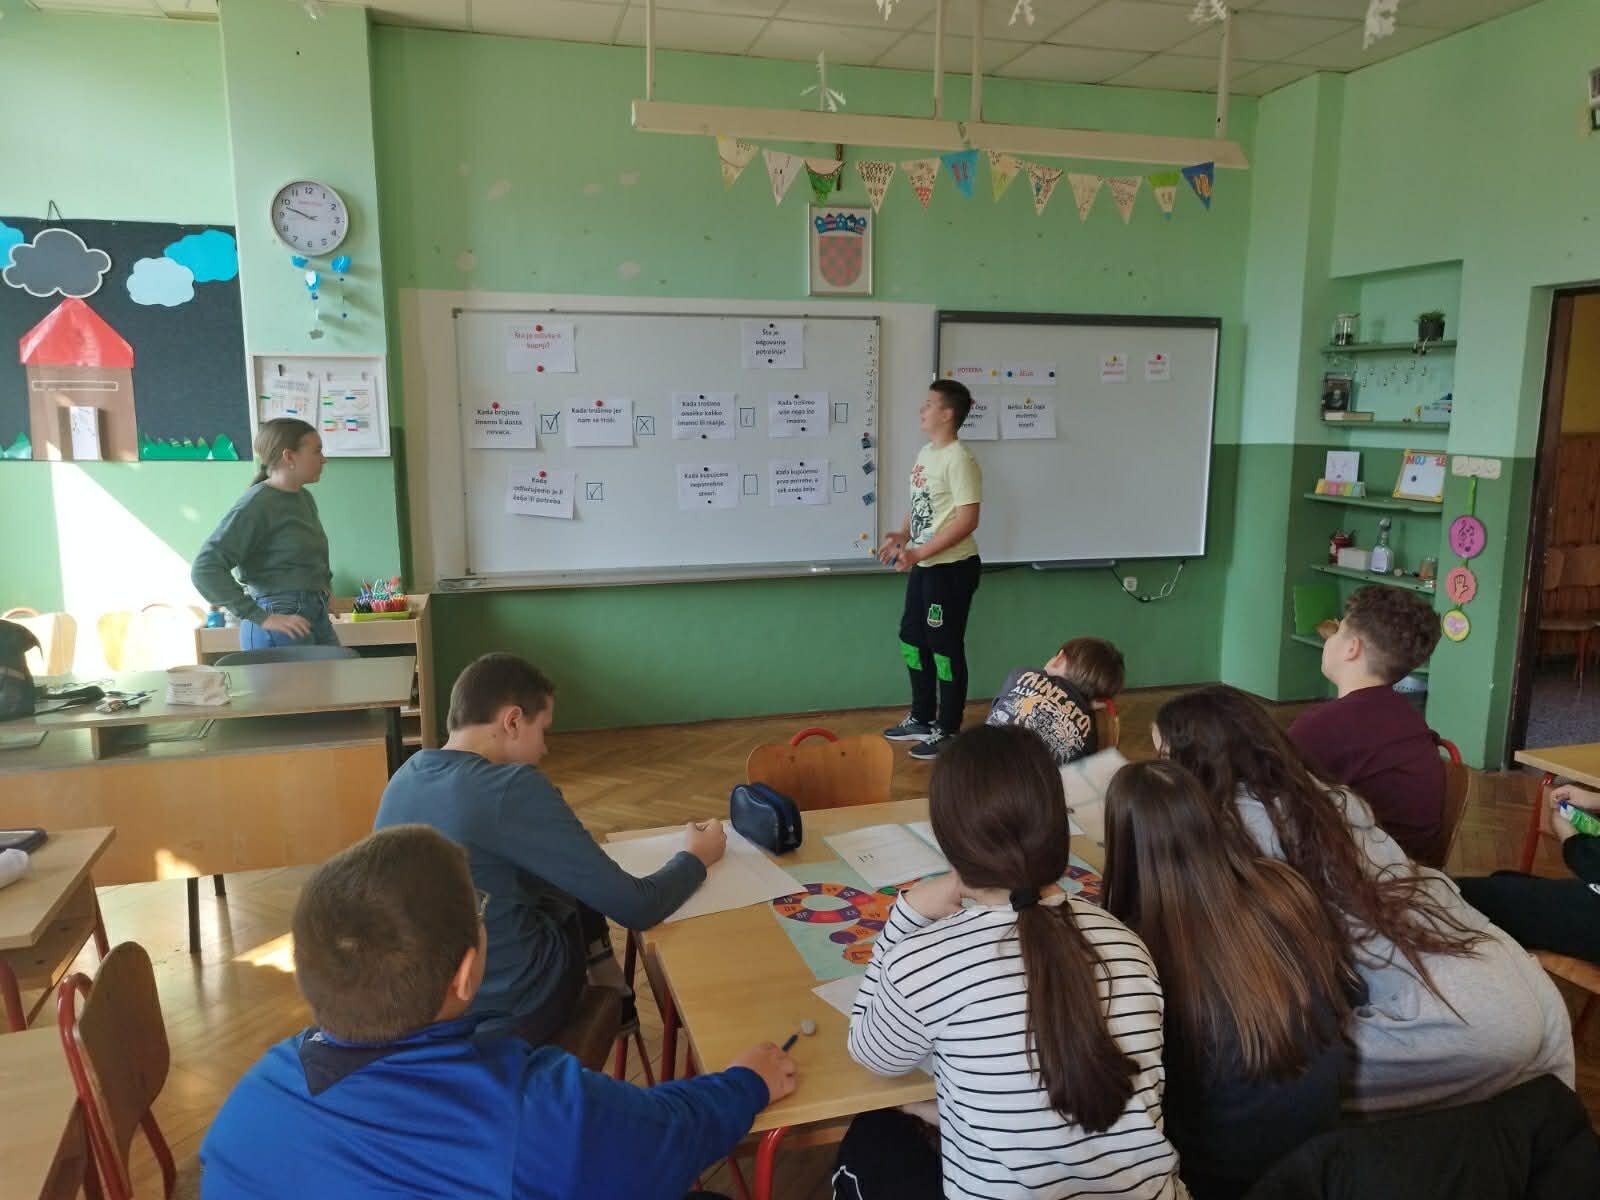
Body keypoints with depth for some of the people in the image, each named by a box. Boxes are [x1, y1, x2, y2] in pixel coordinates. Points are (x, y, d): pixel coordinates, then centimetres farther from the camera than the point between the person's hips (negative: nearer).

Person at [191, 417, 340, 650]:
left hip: (317, 620, 8)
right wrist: (261, 618, -20)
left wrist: (322, 591, 10)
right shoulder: (256, 504, -10)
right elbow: (205, 570, -16)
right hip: (279, 630, -8)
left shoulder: (304, 499, 13)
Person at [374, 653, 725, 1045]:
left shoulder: (404, 777, -1)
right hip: (507, 1009, -6)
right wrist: (696, 857, -2)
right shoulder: (512, 789, -24)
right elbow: (636, 907, -19)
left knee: (576, 880, 23)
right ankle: (615, 998, 39)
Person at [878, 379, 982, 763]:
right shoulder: (925, 453, 11)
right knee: (913, 641, 17)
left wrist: (918, 552, -24)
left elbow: (968, 519, -22)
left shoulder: (959, 459, -17)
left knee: (945, 648, 0)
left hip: (951, 568, -10)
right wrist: (902, 535, 1)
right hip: (923, 566, 10)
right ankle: (922, 719, 32)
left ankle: (948, 731, 13)